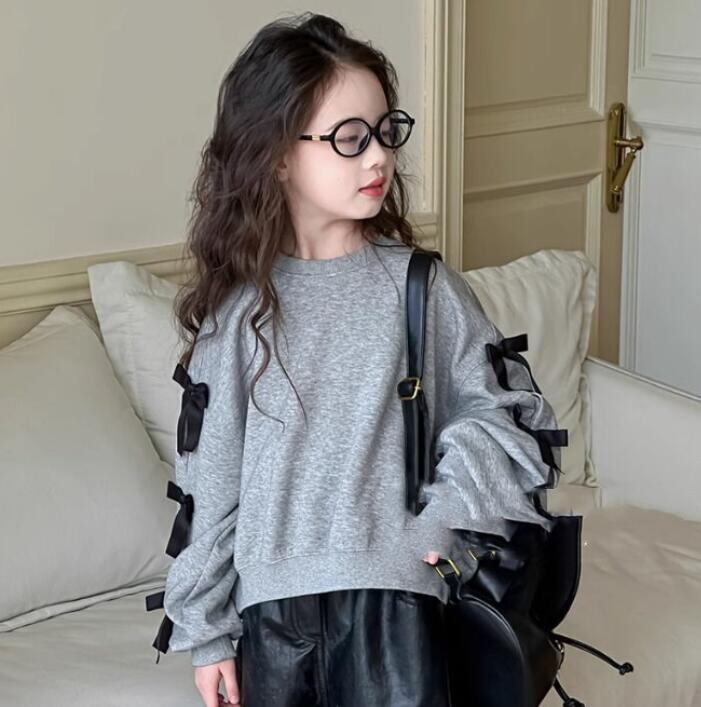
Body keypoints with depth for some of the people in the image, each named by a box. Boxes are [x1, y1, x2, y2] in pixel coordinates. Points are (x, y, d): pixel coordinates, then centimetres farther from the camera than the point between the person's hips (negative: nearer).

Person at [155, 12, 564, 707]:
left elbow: (502, 408, 5)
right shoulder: (236, 307, 0)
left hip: (393, 596, -1)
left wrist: (449, 509, -10)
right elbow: (208, 478, 2)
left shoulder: (423, 286, -1)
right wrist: (205, 629, 3)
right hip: (267, 603, 1)